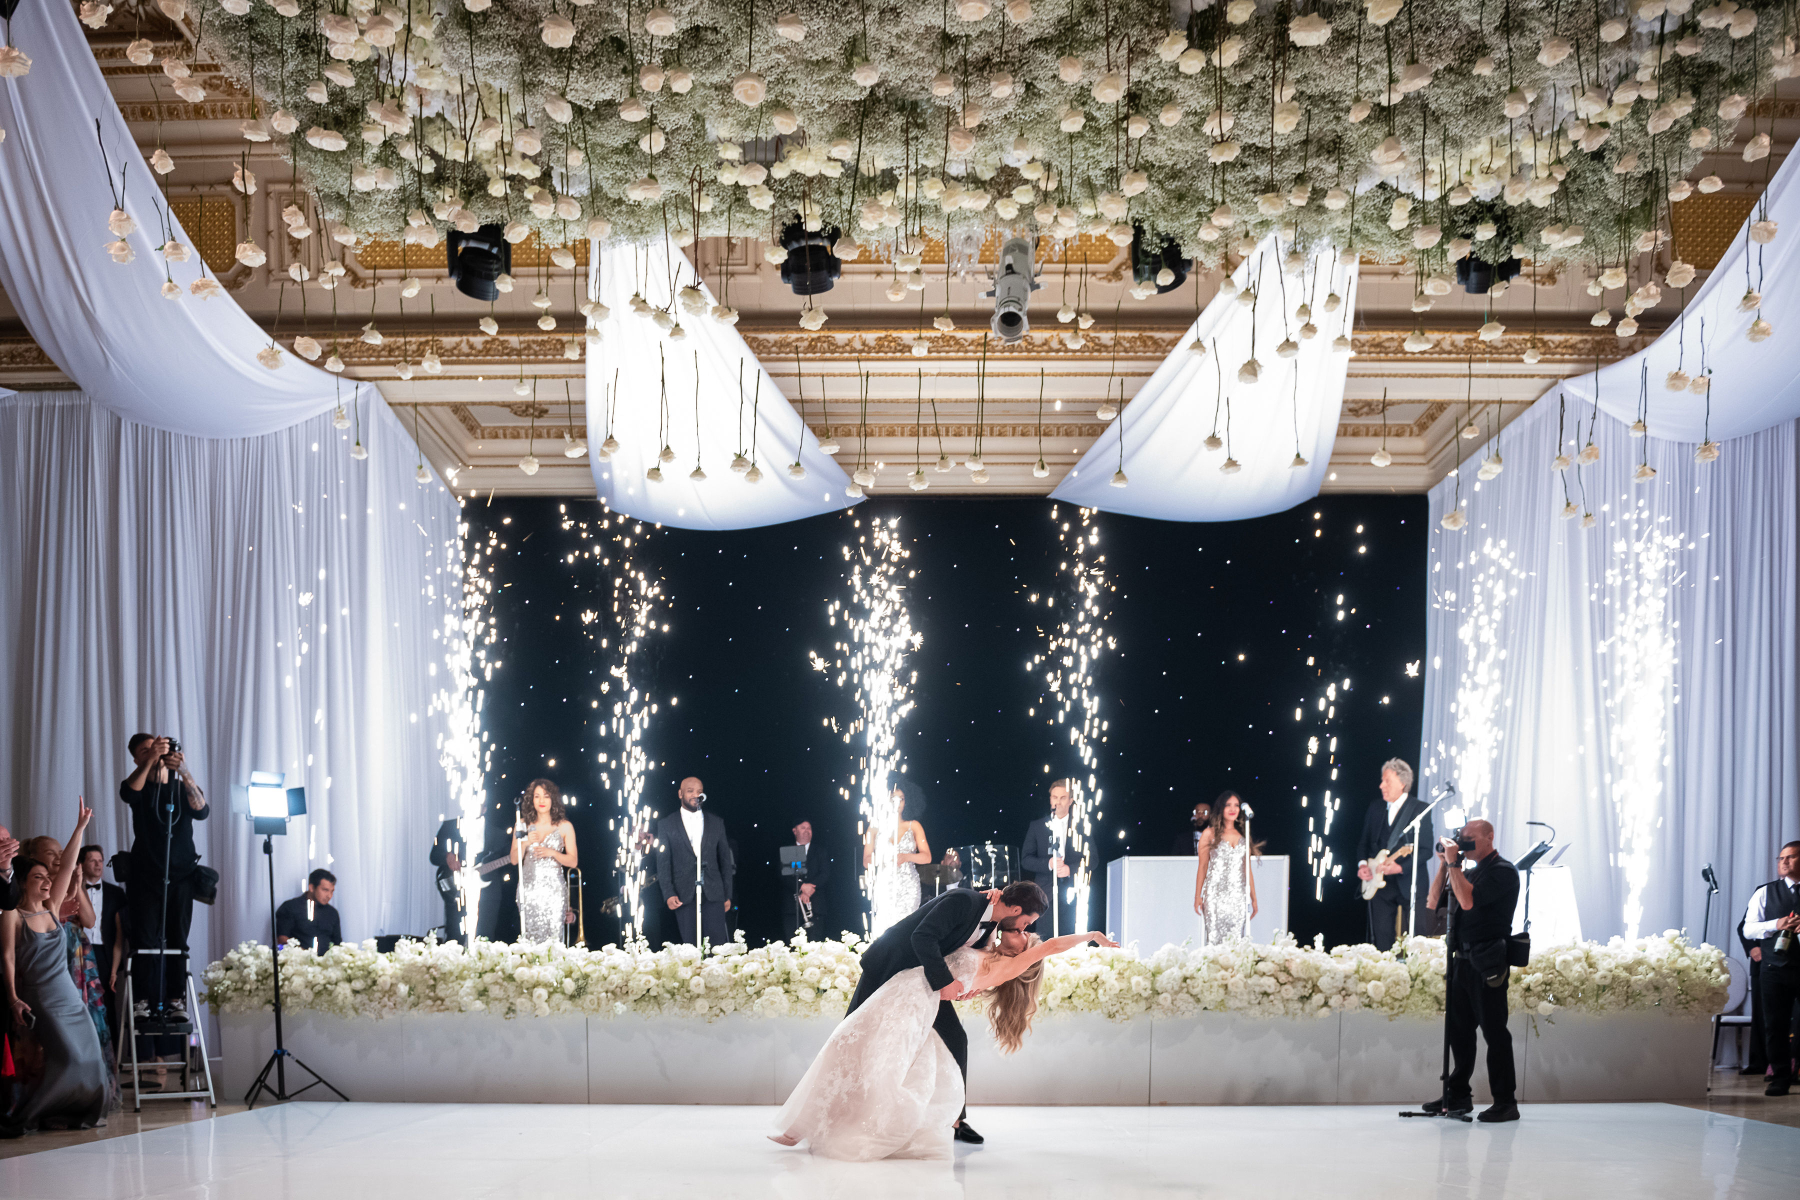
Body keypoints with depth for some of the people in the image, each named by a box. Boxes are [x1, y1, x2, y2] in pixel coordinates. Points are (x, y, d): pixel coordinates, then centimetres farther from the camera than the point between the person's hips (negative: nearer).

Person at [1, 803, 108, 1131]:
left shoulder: (52, 909, 12)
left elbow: (67, 868, 9)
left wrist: (80, 828, 4)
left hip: (69, 995, 6)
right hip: (40, 998, -6)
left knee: (90, 1056, -3)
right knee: (68, 1057, -16)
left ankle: (74, 1112, 9)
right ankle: (31, 1115, -2)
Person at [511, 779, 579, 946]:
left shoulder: (564, 826, 4)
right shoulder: (523, 825, 9)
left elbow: (573, 861, 3)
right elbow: (514, 860, 6)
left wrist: (552, 853, -11)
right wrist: (526, 843, -11)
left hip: (553, 889, -1)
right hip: (528, 889, 1)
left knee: (553, 940, -8)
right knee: (528, 940, -5)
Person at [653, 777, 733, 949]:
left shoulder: (716, 822, 12)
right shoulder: (666, 825, 8)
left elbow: (725, 860, 12)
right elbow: (663, 863, 4)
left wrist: (727, 894, 7)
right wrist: (668, 894, -8)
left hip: (713, 894, 1)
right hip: (684, 894, -1)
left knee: (718, 942, -8)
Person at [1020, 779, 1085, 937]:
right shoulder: (1036, 826, 12)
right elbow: (1025, 859, 7)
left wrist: (1071, 869, -11)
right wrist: (1048, 864, -11)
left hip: (1072, 894, 0)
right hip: (1045, 893, 0)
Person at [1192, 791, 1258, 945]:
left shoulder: (1243, 835, 13)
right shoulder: (1210, 833, 3)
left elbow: (1248, 869, 14)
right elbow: (1202, 867, 2)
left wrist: (1253, 898, 13)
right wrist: (1198, 896, -1)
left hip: (1239, 896, 3)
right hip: (1216, 896, -3)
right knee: (1215, 938, -6)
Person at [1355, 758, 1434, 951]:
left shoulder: (1420, 809, -4)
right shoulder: (1375, 807, 12)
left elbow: (1426, 849, -10)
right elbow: (1363, 841, 19)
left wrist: (1401, 867, -21)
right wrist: (1362, 864, 1)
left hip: (1408, 883, -4)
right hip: (1379, 884, 4)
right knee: (1381, 940, 2)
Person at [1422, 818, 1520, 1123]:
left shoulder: (1503, 871, -7)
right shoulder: (1469, 871, 18)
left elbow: (1468, 900, -20)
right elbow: (1434, 902, 18)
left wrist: (1454, 862, -13)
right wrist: (1444, 864, 9)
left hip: (1488, 964, -8)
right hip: (1462, 961, 8)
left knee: (1493, 1031, -7)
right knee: (1458, 1029, 11)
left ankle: (1505, 1102, -3)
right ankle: (1458, 1095, 20)